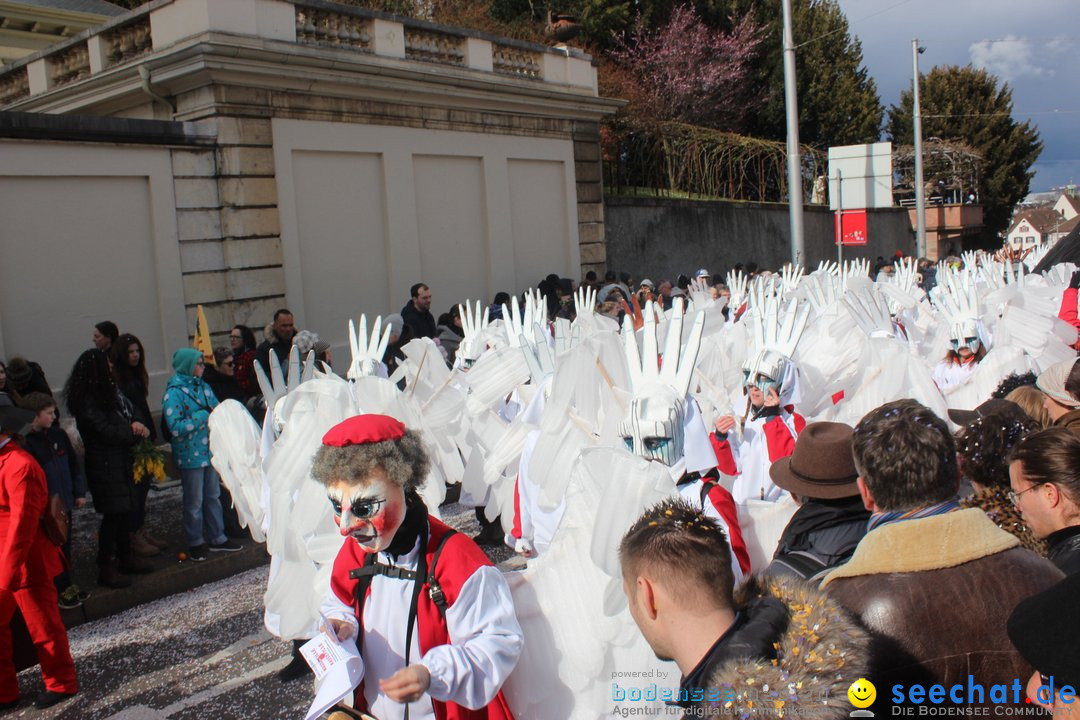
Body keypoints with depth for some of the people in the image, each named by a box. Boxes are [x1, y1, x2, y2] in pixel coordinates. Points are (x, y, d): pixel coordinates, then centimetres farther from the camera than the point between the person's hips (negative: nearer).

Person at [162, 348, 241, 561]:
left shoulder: (203, 386, 7)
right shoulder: (174, 392, -15)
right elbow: (175, 427, -21)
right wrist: (203, 416, -21)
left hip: (210, 450, 7)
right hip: (191, 455, -7)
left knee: (213, 496, 16)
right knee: (194, 501, 6)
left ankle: (218, 537, 27)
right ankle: (195, 543, 20)